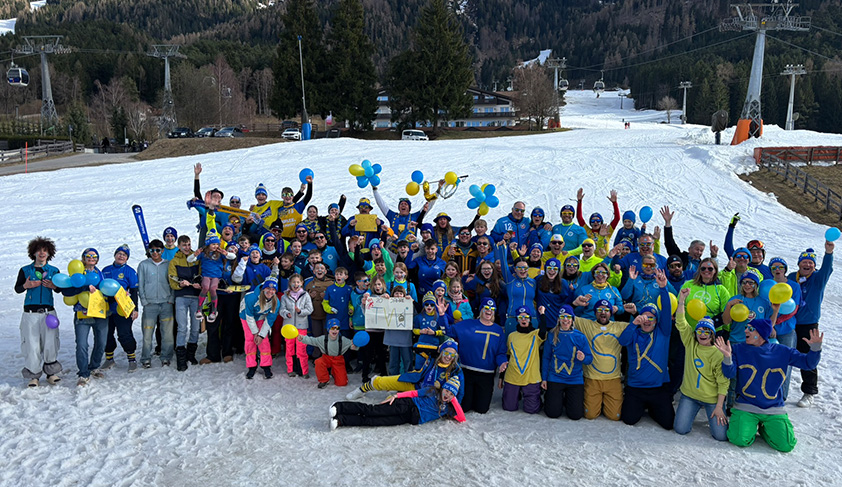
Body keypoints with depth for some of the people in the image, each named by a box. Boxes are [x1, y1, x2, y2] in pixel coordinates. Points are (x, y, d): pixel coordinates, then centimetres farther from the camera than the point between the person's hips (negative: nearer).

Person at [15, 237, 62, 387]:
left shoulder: (54, 271, 9)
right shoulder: (25, 270, 6)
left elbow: (60, 289, 14)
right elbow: (17, 289, 10)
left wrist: (54, 286, -8)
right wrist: (26, 285, -11)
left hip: (48, 312, 1)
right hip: (30, 313, 0)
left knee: (50, 344, -3)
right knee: (32, 345, -2)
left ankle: (52, 373, 12)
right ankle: (33, 375, 10)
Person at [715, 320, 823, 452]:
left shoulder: (781, 351, -1)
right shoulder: (738, 349, -3)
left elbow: (809, 363, -1)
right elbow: (730, 373, -12)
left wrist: (815, 348, -21)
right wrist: (727, 357, -32)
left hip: (773, 409, 1)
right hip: (745, 407, -1)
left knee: (786, 445, -14)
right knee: (740, 440, -21)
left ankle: (764, 428, 18)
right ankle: (751, 426, 15)